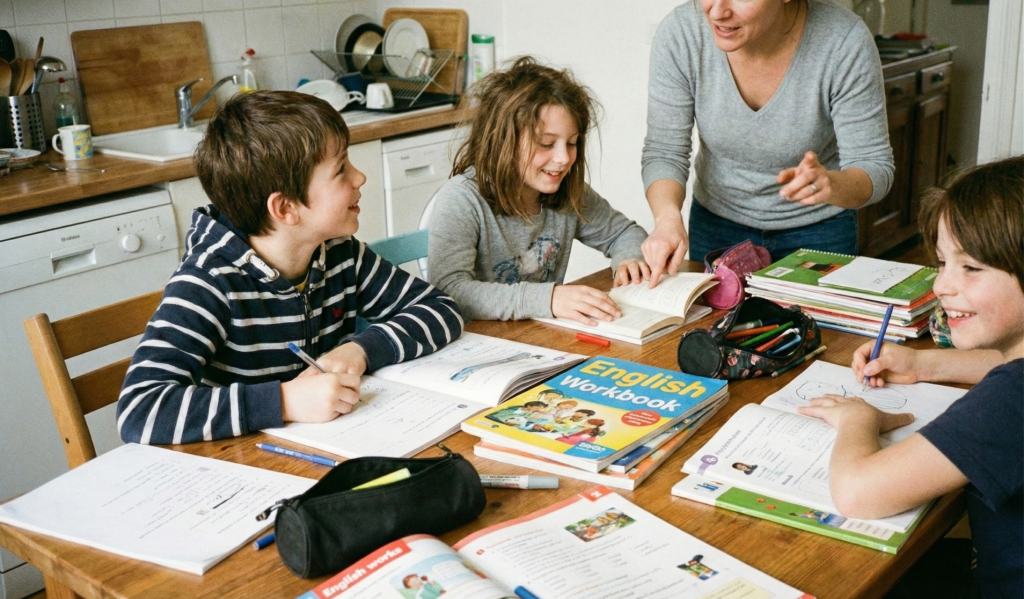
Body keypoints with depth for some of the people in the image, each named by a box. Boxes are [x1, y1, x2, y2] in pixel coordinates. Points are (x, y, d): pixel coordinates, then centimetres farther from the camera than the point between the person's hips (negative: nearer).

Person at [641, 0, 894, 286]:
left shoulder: (846, 41, -27)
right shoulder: (679, 35, -23)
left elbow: (875, 169, -20)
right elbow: (664, 153, -15)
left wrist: (830, 185, -42)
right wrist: (668, 216, -35)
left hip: (818, 232, -1)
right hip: (716, 226, 2)